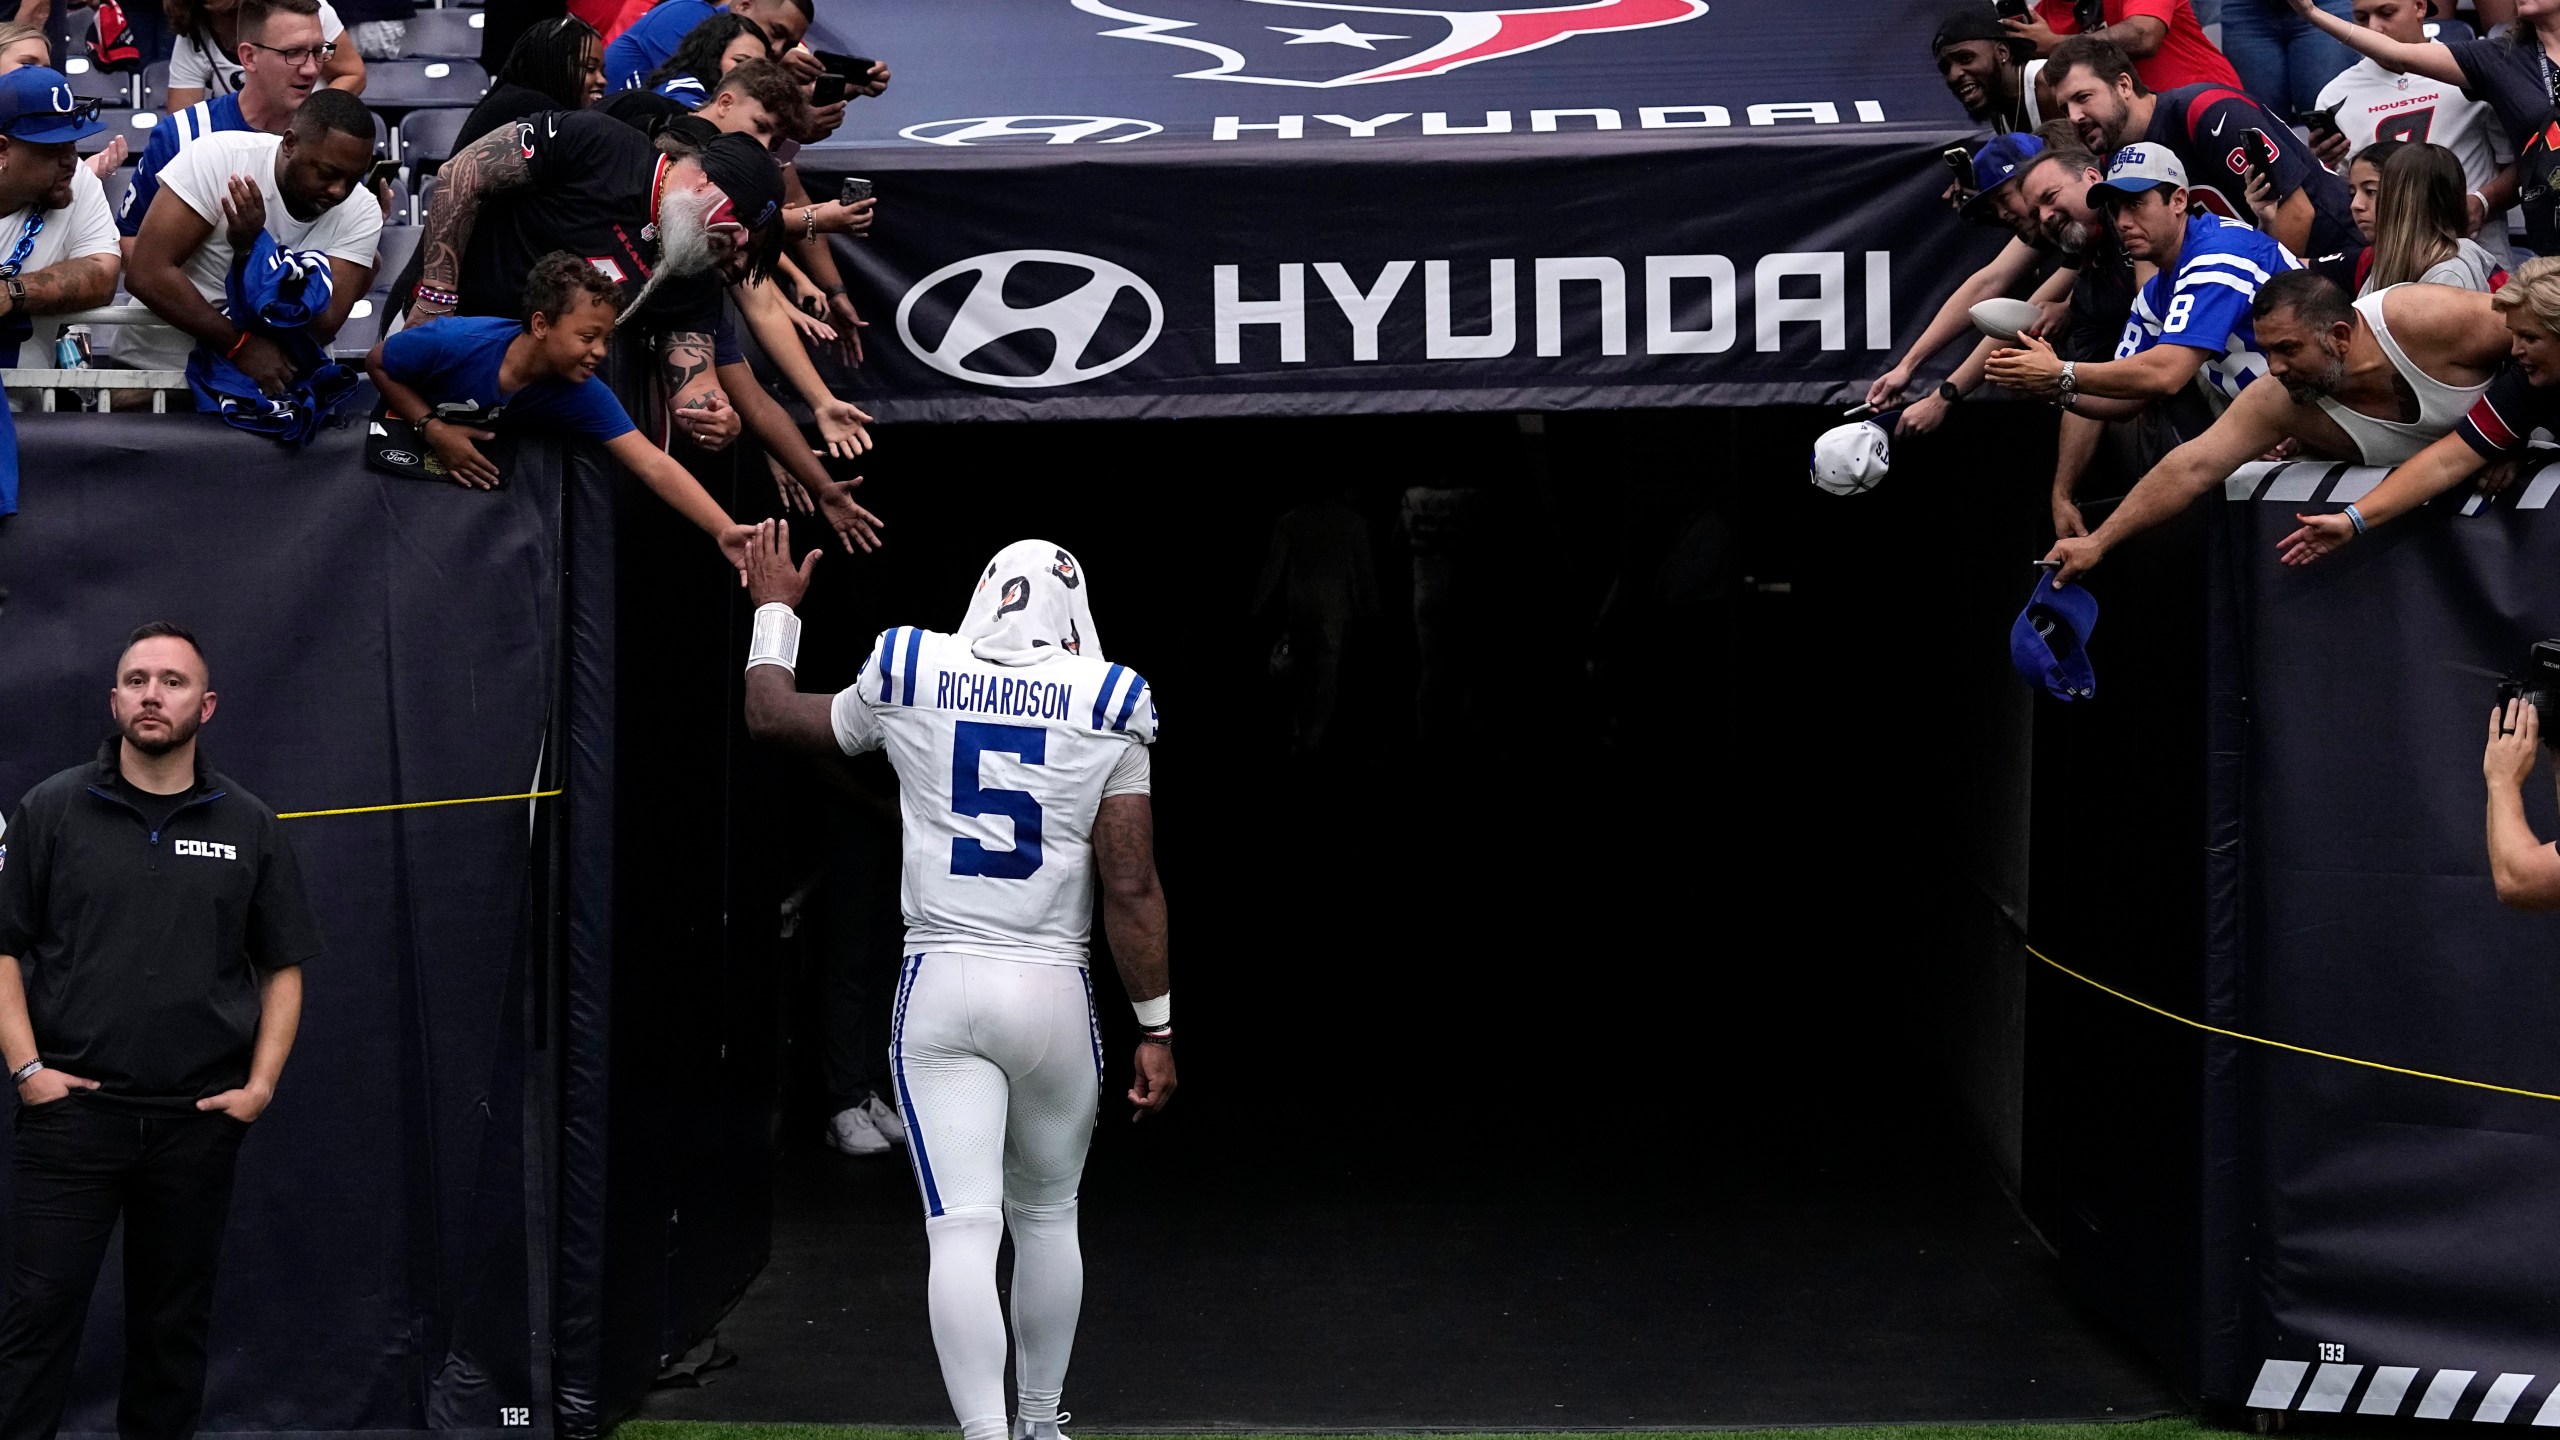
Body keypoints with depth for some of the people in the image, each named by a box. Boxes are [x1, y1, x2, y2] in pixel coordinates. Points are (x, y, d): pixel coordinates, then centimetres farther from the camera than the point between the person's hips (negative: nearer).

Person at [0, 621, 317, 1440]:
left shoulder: (248, 827, 7)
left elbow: (284, 968, 10)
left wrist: (262, 1083, -1)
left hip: (198, 1120, 2)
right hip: (71, 1111, -2)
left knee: (176, 1318, 9)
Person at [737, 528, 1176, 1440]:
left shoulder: (911, 681, 1)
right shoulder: (1105, 707, -3)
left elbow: (774, 718, 19)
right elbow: (1131, 889, -5)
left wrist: (774, 610, 35)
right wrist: (1156, 1030, 2)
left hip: (939, 988, 0)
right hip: (1053, 990, 0)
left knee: (963, 1228, -6)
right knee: (1046, 1217, 20)